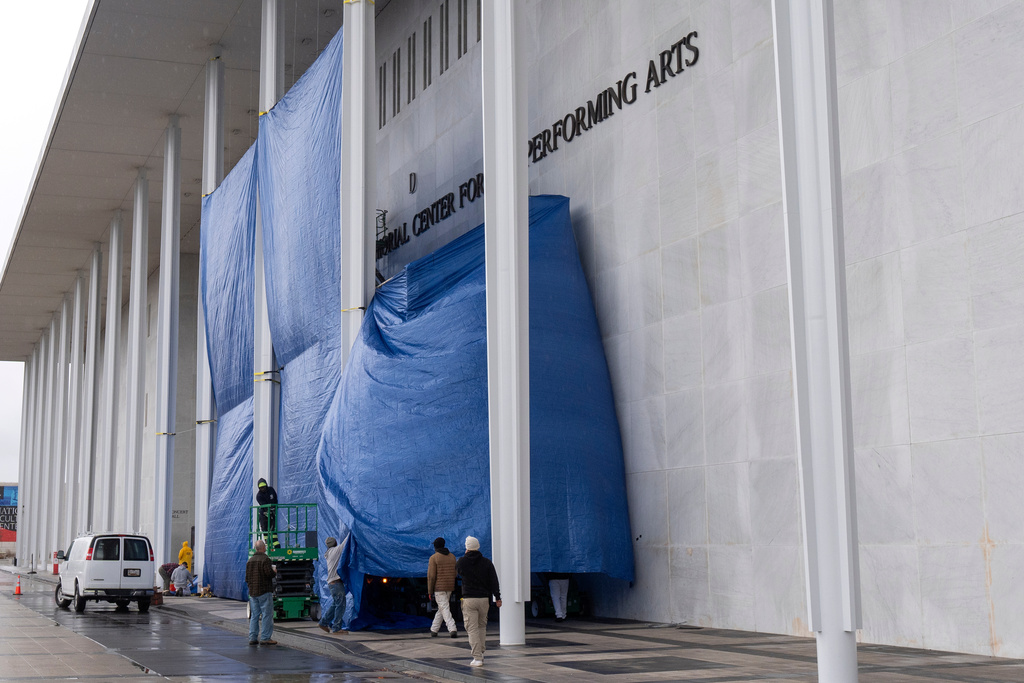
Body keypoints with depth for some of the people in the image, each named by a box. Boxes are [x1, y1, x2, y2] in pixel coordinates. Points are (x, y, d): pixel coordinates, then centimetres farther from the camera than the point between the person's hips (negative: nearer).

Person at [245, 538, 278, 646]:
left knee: (254, 615, 10)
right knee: (267, 615, -3)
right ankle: (265, 638, -5)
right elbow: (269, 573, -19)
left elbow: (247, 577, 16)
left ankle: (252, 638, 10)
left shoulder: (250, 560, 12)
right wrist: (274, 571, 2)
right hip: (264, 591, -7)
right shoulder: (265, 559, -12)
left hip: (252, 592, 7)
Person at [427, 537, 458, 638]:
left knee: (445, 609, -7)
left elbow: (431, 576, -12)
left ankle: (452, 629, -20)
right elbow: (455, 573, 11)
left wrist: (430, 591, -7)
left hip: (439, 588, -6)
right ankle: (434, 630, 23)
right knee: (441, 608, 16)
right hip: (449, 587, 6)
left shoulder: (433, 558, -9)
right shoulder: (452, 557, 9)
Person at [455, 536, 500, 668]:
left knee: (472, 628, -1)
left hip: (469, 599, -3)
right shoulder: (486, 562, 1)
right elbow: (493, 581, -2)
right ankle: (481, 653, 23)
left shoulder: (462, 562, -4)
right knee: (482, 626, 20)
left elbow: (457, 569, 19)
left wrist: (466, 555, 22)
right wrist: (497, 597, -1)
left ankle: (477, 658, -7)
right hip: (484, 599, 3)